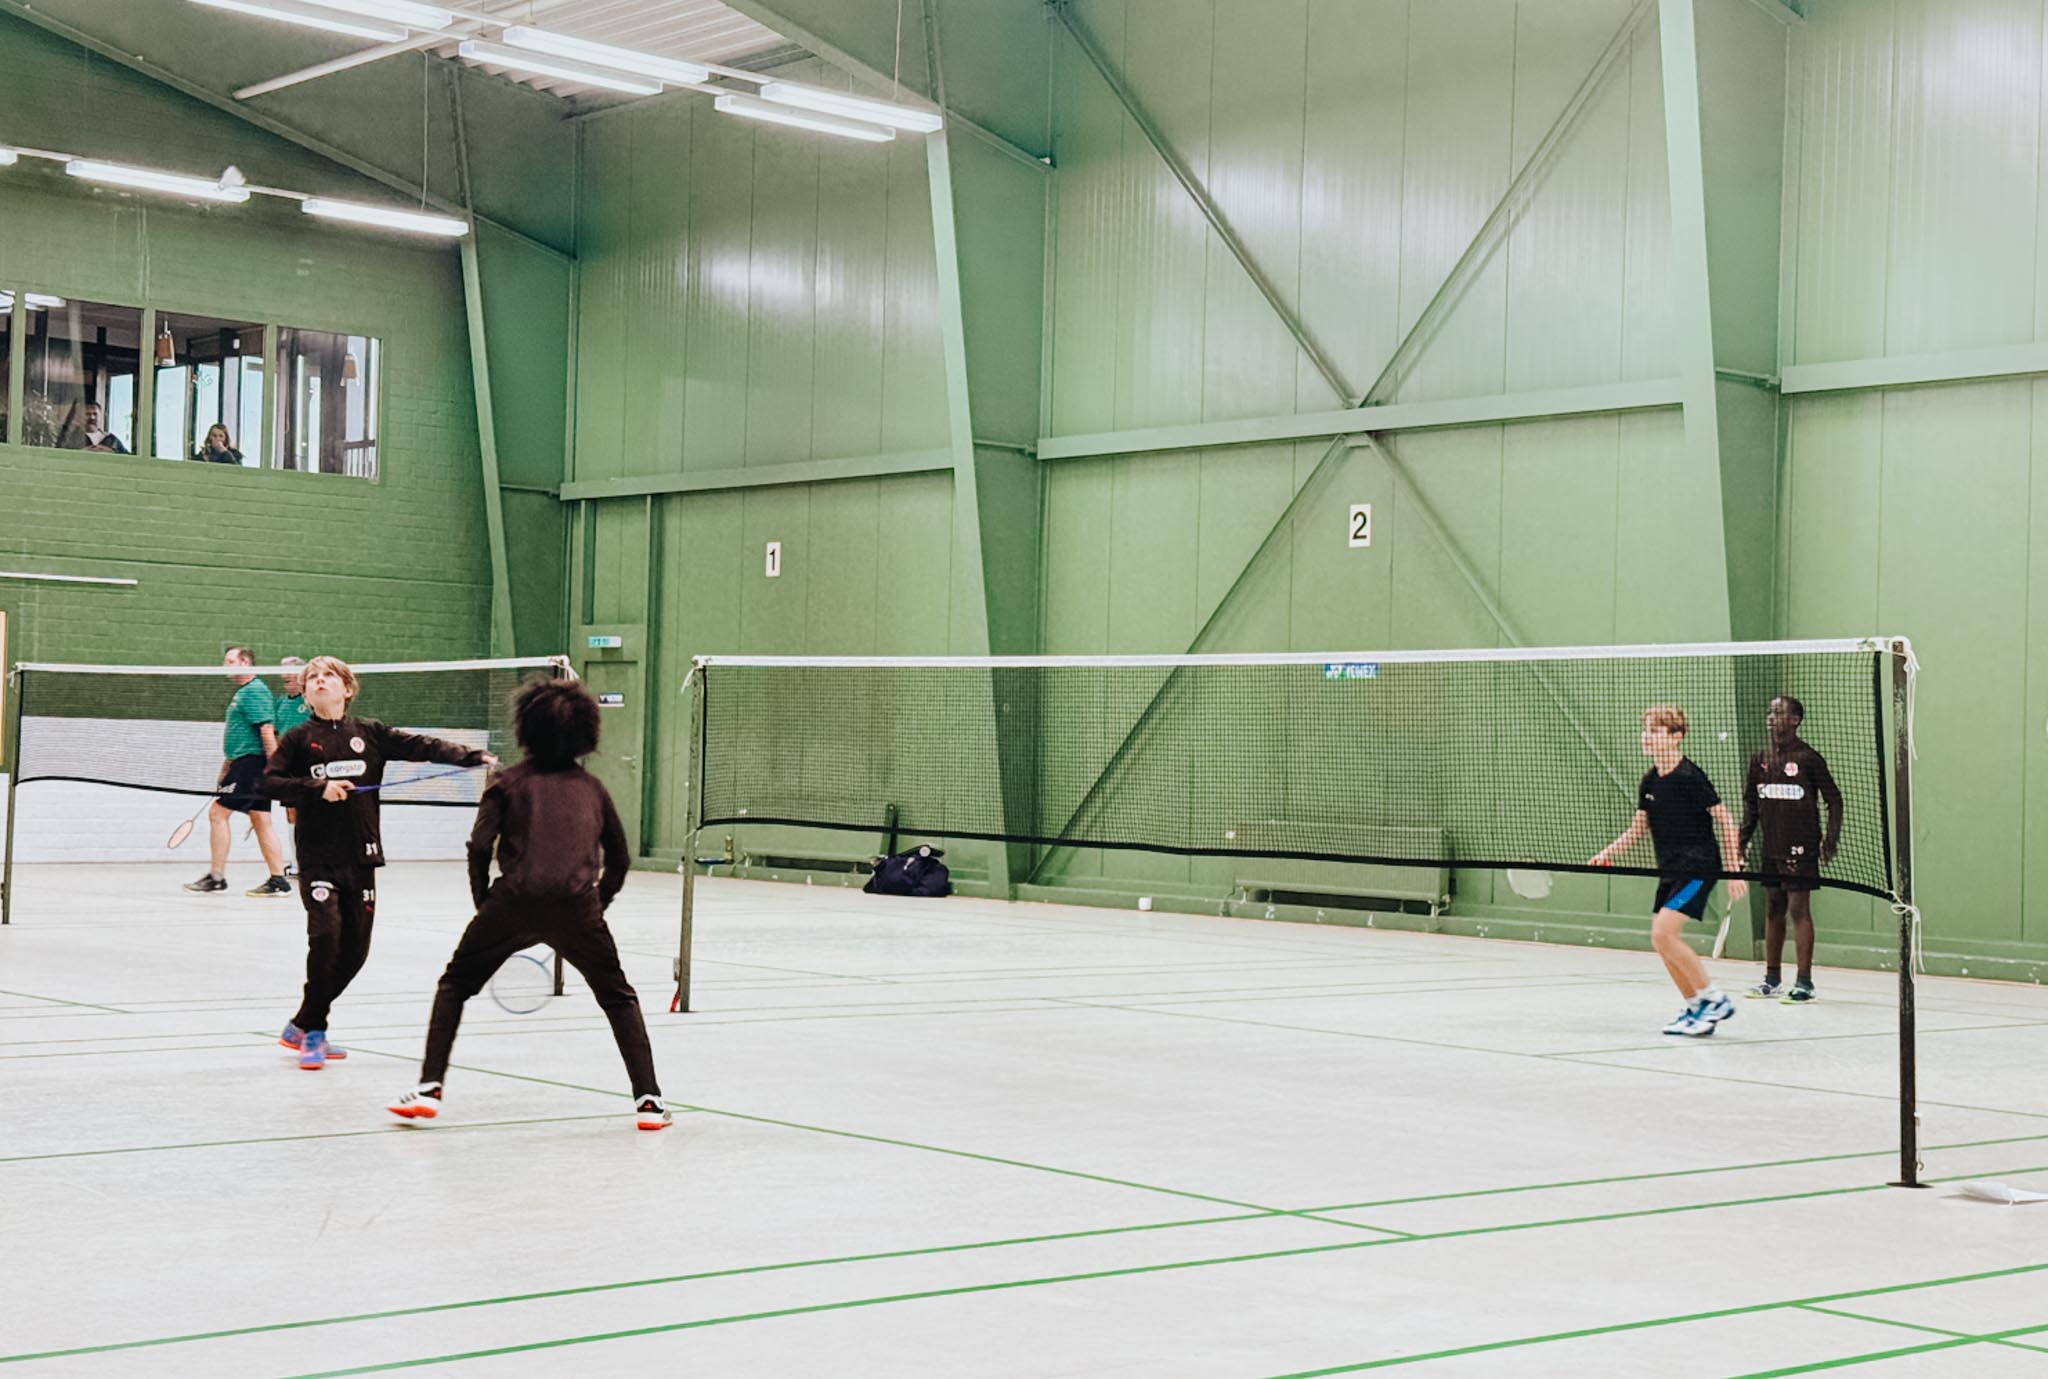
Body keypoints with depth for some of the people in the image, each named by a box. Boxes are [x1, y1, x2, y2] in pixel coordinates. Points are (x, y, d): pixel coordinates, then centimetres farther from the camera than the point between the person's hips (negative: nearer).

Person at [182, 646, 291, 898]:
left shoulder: (255, 691, -11)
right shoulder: (242, 692, 21)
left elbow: (267, 731, -19)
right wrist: (227, 768, 29)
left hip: (250, 763, -10)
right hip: (244, 763, 10)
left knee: (218, 812, -8)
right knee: (261, 820, 7)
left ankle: (216, 877, -5)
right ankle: (278, 880, 5)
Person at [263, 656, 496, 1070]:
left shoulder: (369, 733, 6)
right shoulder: (299, 738, 2)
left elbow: (422, 747, 0)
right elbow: (270, 781, -6)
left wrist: (475, 756, -12)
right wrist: (318, 788, -19)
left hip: (361, 859, 3)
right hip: (318, 859, -3)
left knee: (354, 950, 5)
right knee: (325, 935, -19)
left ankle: (303, 1026, 23)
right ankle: (313, 1032, -2)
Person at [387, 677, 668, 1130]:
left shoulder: (511, 781, 14)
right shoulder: (591, 787, 21)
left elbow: (479, 846, 2)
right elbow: (619, 858, 19)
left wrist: (484, 904, 11)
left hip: (515, 899, -1)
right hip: (578, 905, 1)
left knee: (454, 985, 18)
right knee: (619, 999, 19)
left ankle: (428, 1089, 7)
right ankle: (648, 1099, 8)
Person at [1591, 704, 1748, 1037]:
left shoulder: (1690, 777, -15)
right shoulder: (1649, 781, 8)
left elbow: (1723, 818, -11)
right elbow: (1639, 827, 17)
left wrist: (1733, 868, -12)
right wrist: (1607, 853, 4)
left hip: (1697, 868, -8)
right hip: (1670, 871, 8)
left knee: (1663, 933, -19)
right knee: (1663, 941, 6)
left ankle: (1715, 999, -7)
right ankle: (1696, 1009, 17)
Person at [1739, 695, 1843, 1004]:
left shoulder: (1809, 758, -7)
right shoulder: (1760, 760, 10)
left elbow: (1834, 799, -3)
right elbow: (1750, 802, 18)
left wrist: (1831, 839, -10)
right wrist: (1743, 839, 10)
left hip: (1800, 847, -6)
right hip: (1771, 848, 6)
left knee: (1799, 909, -7)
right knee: (1773, 909, 12)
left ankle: (1804, 981, -3)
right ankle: (1772, 978, 21)